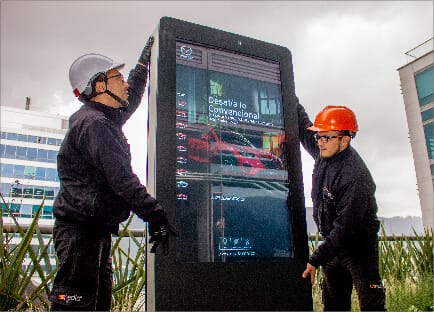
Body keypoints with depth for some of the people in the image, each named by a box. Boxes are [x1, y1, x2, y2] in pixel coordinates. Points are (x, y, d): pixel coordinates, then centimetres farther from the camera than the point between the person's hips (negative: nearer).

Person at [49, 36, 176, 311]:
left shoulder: (106, 119, 16)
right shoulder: (93, 123, -16)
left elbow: (132, 98, 33)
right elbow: (121, 178, -23)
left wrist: (147, 57, 37)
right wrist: (155, 216, -22)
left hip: (96, 228, 10)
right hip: (80, 228, -10)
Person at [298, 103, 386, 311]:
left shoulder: (355, 176, -28)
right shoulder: (325, 153, -4)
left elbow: (345, 227, -29)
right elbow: (303, 127, 15)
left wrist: (316, 260, -29)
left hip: (358, 245, -8)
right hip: (333, 242, 8)